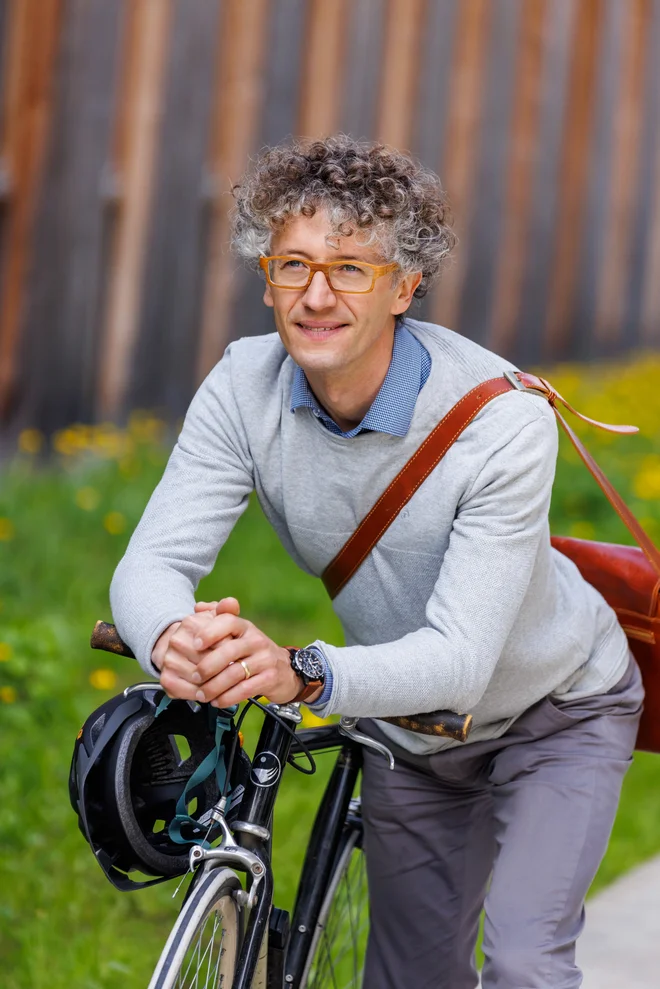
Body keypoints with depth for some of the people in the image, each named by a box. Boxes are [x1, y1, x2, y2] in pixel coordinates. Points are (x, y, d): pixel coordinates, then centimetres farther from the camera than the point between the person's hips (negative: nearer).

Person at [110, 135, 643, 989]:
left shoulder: (504, 420, -34)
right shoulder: (245, 386, -21)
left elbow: (460, 660, -39)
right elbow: (151, 562, -27)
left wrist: (302, 674, -57)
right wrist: (175, 640, -52)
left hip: (555, 714, -4)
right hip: (408, 733, 4)